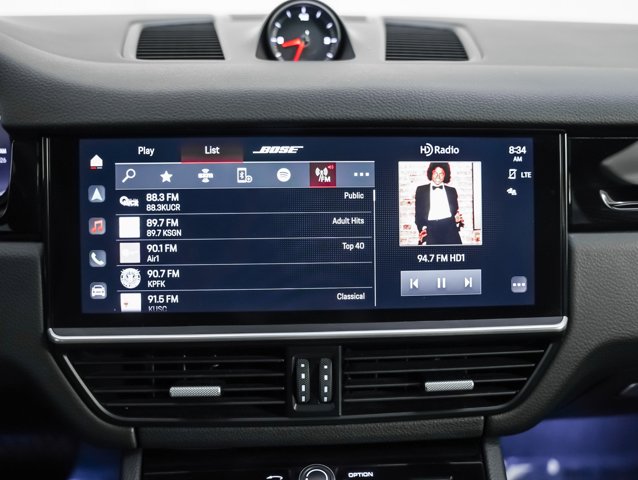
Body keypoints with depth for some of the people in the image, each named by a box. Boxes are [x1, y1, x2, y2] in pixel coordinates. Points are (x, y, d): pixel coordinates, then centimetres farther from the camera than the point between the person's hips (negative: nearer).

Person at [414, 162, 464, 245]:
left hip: (449, 229, 1)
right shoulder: (421, 190, 16)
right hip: (430, 230, -1)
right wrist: (422, 228, -5)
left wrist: (457, 219, -2)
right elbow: (418, 213, 11)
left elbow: (455, 211, 21)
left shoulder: (452, 191, 22)